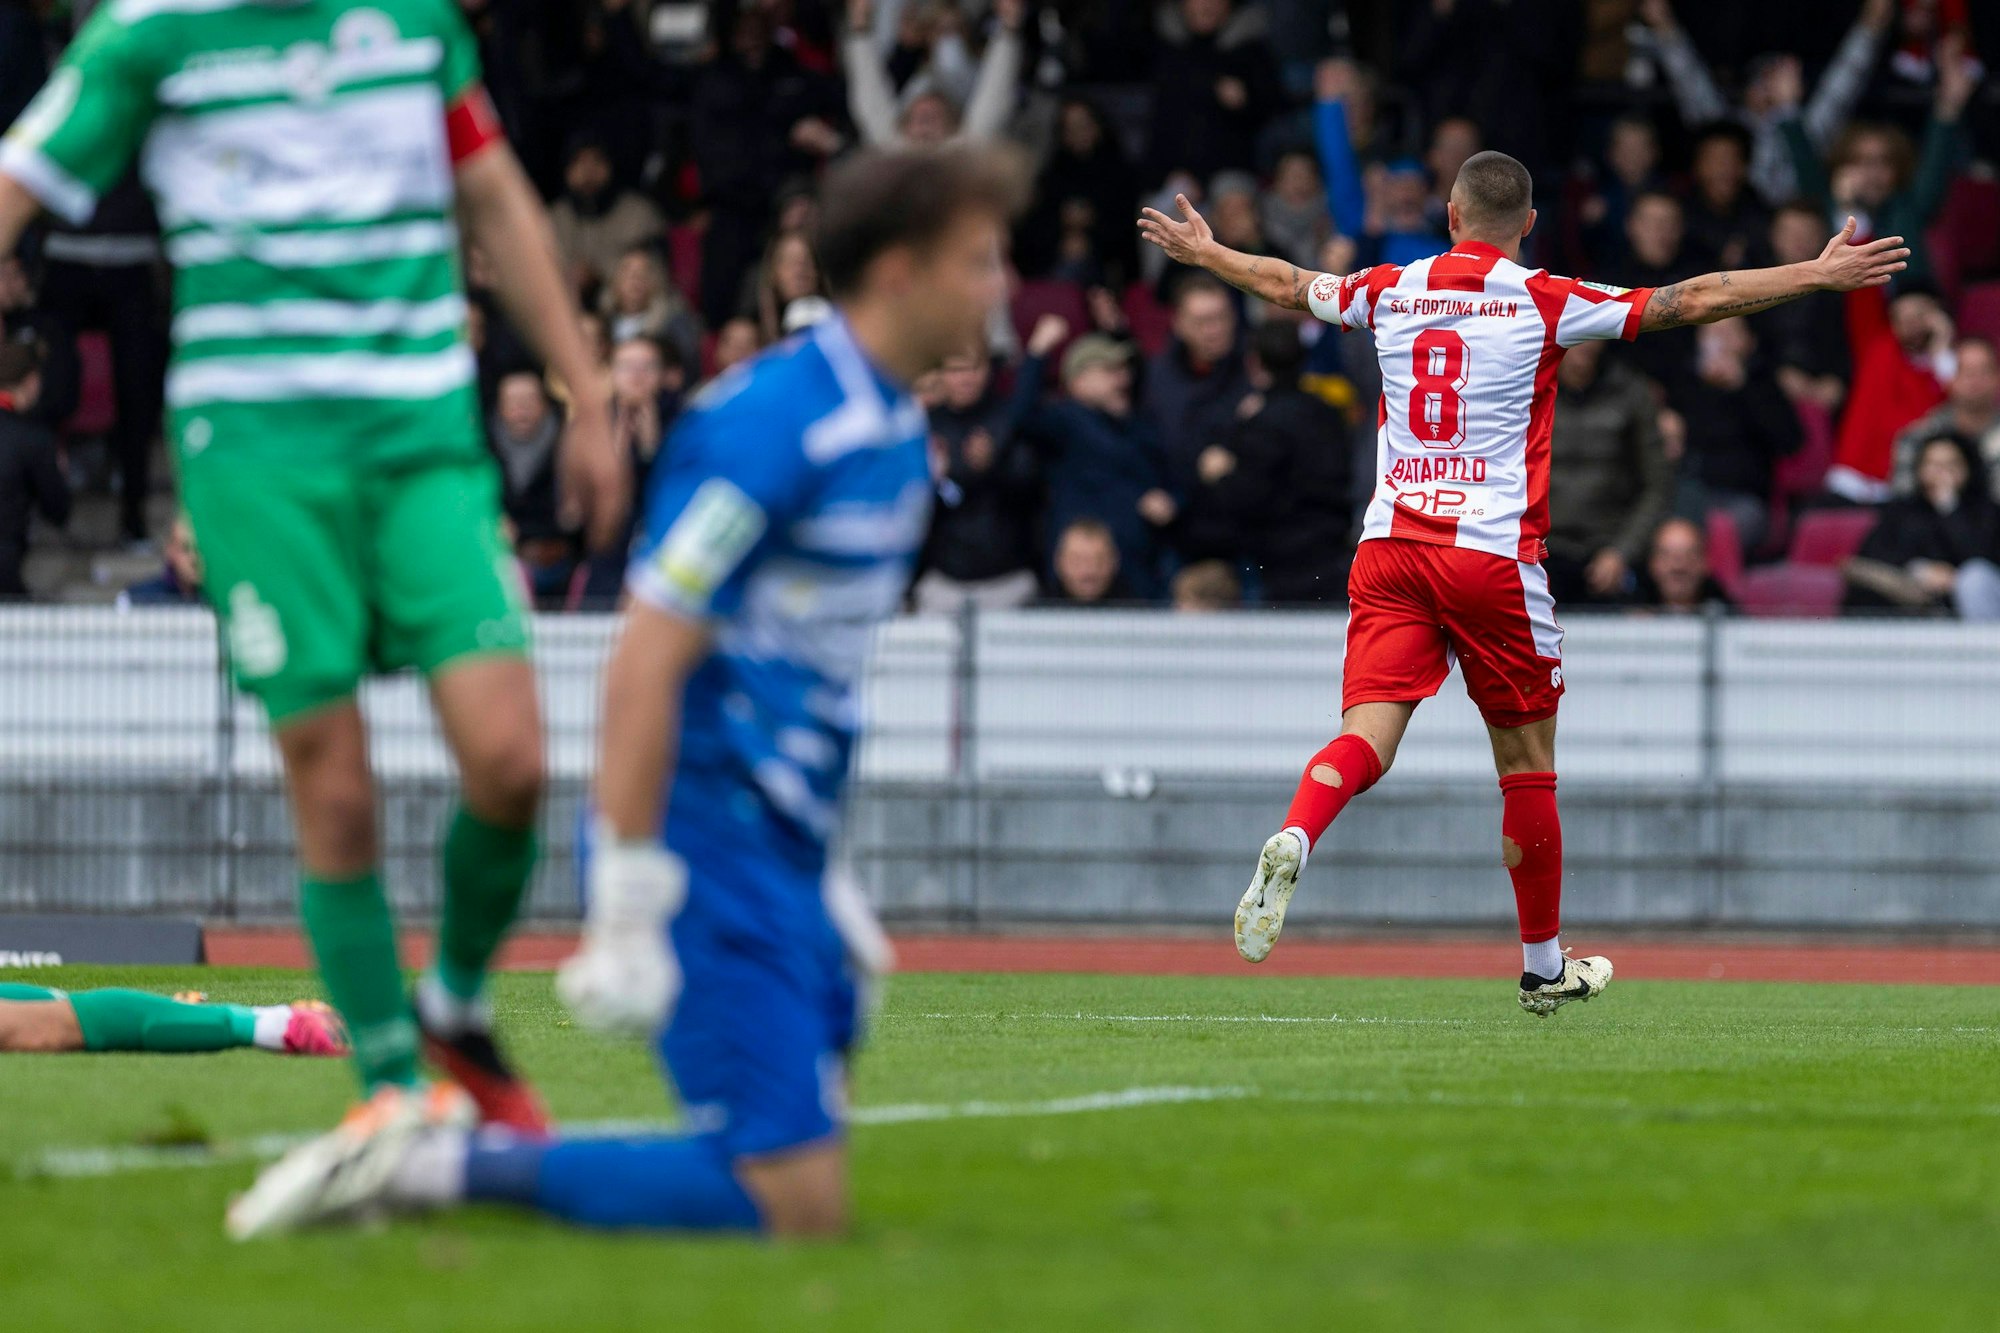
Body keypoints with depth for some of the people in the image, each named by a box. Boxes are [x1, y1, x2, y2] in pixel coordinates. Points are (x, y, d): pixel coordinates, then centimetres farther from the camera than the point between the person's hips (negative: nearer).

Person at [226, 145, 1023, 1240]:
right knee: (794, 1208, -15)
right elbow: (647, 660, -20)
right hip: (705, 848, -10)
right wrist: (628, 912, -22)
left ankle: (433, 1154, 9)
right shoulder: (773, 424, -17)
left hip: (778, 858, 10)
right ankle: (435, 1162, -11)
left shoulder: (892, 429, 13)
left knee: (799, 1184, 9)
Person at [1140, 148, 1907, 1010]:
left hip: (1390, 547, 3)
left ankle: (1292, 841, -37)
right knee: (1527, 762, 10)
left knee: (1365, 738, -6)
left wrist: (1201, 251, 48)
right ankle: (1543, 966, 19)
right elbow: (1694, 301, -2)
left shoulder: (1389, 291, 10)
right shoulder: (1542, 301, -1)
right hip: (1493, 556, -3)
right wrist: (1822, 274, 3)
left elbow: (1285, 285, 28)